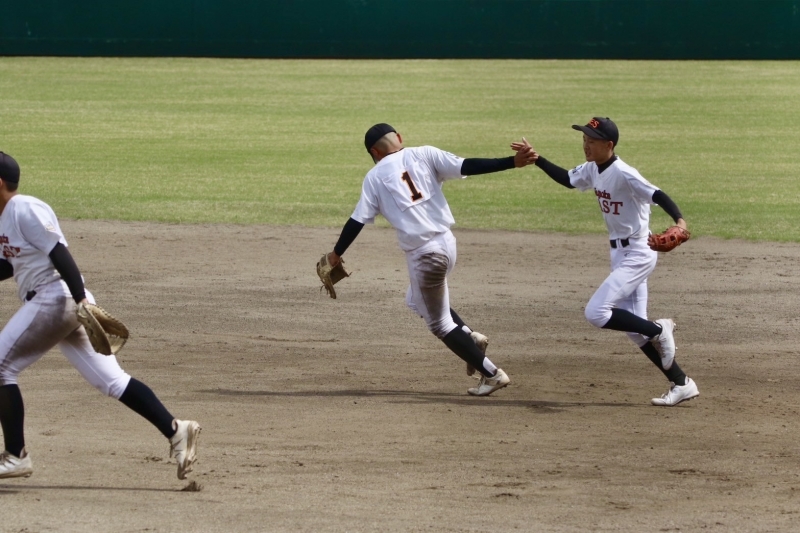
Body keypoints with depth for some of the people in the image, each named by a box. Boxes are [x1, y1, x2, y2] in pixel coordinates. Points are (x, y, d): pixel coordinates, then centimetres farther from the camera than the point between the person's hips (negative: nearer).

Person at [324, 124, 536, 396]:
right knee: (417, 300, 30)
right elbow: (467, 166, -6)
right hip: (447, 242, 5)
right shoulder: (424, 155, 6)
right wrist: (512, 162, -10)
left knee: (440, 323, 10)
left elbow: (358, 220, 1)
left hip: (424, 255, -5)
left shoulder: (375, 177, 1)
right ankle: (470, 337, 17)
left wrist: (336, 254, 14)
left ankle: (491, 373, 6)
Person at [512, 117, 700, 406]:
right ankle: (681, 384, 13)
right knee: (634, 328, 8)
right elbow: (566, 179, 22)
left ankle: (659, 330, -2)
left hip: (637, 255, -9)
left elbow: (658, 195, -31)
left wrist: (679, 221, -48)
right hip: (620, 254, 9)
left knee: (596, 313, -17)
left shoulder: (623, 174, -22)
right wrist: (536, 159, 11)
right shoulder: (592, 170, 4)